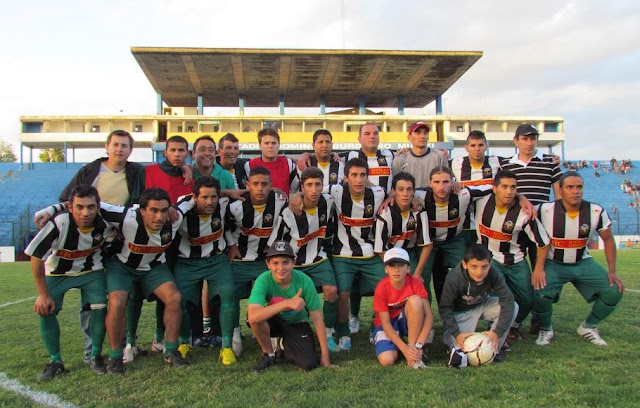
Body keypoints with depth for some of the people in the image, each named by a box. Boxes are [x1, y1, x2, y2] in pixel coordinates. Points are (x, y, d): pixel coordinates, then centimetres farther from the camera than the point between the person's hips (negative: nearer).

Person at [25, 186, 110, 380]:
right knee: (45, 310, -15)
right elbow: (36, 258, -22)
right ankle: (55, 361, 4)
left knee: (100, 308, -15)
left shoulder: (105, 223, -24)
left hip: (91, 271, 1)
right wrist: (43, 294, -17)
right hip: (57, 272, -1)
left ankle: (95, 356, 7)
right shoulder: (58, 224, -33)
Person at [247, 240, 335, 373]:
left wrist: (325, 358, -17)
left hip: (297, 323, 1)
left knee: (309, 365, -21)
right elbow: (252, 317, -43)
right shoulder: (263, 280, -27)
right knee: (257, 314, -35)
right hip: (274, 322, -1)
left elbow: (317, 319, -18)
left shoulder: (304, 281, -24)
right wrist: (287, 303, -51)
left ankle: (285, 345, 15)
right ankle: (268, 354, -5)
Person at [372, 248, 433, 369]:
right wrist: (405, 349, -30)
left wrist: (418, 345, -32)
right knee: (387, 360, -29)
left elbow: (428, 315, -22)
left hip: (408, 322, 1)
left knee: (415, 300, -30)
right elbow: (386, 323, -20)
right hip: (388, 326, -1)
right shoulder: (381, 289, -22)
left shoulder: (415, 283, -18)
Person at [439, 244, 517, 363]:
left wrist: (497, 332, -29)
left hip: (481, 305, 4)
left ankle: (493, 349, -7)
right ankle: (447, 335, 17)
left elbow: (507, 300, -23)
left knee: (513, 307, -20)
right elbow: (445, 308, -22)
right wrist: (456, 334, -30)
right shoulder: (453, 279, -32)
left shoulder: (493, 274, -26)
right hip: (460, 312, -3)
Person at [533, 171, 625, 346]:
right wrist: (538, 268, -23)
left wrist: (612, 271, -2)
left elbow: (608, 240, 3)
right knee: (541, 295, -29)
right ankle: (545, 329, 6)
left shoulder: (596, 212, -11)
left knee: (615, 291, -13)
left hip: (583, 263, 4)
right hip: (553, 264, -3)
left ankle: (588, 327, 15)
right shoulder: (546, 210, -19)